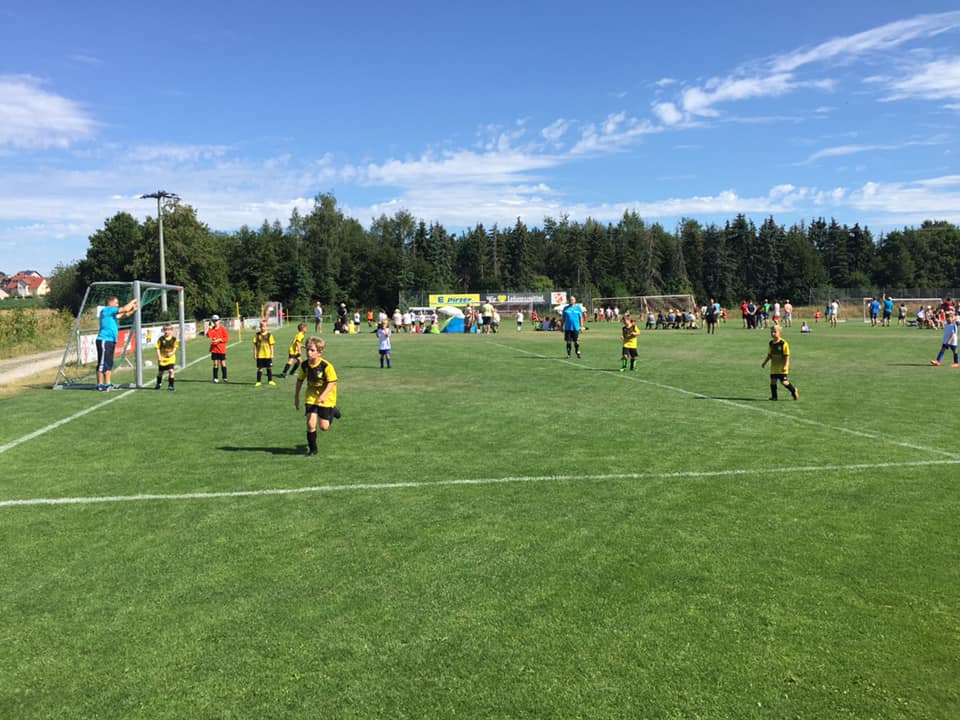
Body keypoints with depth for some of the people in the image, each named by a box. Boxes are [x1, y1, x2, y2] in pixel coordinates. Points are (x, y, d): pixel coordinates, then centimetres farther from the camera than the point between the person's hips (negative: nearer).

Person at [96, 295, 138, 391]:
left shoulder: (111, 313, 20)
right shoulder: (106, 310, -8)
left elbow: (123, 315, 23)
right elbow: (125, 309, -11)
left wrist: (133, 310, 9)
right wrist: (133, 301, 2)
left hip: (111, 340, 10)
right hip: (104, 340, -10)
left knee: (109, 363, 11)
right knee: (102, 363, -8)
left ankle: (108, 384, 16)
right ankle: (100, 385, -7)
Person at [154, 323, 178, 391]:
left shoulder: (174, 339, -5)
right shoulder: (160, 339, -7)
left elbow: (175, 347, 3)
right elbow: (158, 348, -4)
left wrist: (172, 352, -16)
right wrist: (159, 357, -12)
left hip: (171, 358, -1)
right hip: (162, 358, 1)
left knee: (171, 371, -13)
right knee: (160, 372, 14)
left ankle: (170, 385, -3)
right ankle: (158, 384, 38)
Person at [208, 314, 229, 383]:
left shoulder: (223, 329, -2)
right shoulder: (211, 329, 7)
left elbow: (227, 338, -5)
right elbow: (208, 336, -9)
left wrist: (219, 340, -15)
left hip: (221, 349, -3)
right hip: (214, 349, 3)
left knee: (223, 363, 1)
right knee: (215, 363, 4)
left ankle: (225, 378, 8)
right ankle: (215, 378, 11)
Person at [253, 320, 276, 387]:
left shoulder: (269, 335, -2)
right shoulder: (257, 335, 0)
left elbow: (271, 345, 1)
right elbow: (255, 345, 3)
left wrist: (272, 354, -1)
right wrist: (255, 354, 0)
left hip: (268, 355, 0)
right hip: (260, 355, 0)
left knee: (269, 368, 9)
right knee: (260, 368, 3)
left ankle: (270, 381, 22)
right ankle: (258, 382, 11)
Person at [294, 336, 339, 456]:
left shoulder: (326, 366, -22)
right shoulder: (305, 365, -8)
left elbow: (332, 382, -20)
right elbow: (300, 380, 8)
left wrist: (323, 395, -33)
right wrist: (296, 396, 14)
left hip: (326, 398, -3)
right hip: (311, 398, 3)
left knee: (324, 427, 0)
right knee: (310, 423, -10)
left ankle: (332, 411, 32)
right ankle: (312, 449, 9)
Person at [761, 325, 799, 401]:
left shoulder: (783, 343, -12)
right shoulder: (771, 343, 8)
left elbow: (787, 356, -13)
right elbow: (769, 355, 19)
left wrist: (785, 366, -20)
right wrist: (764, 363, 13)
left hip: (782, 367, -6)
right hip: (774, 367, 6)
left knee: (784, 382, -7)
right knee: (773, 381, 2)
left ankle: (794, 391, 17)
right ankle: (774, 396, 14)